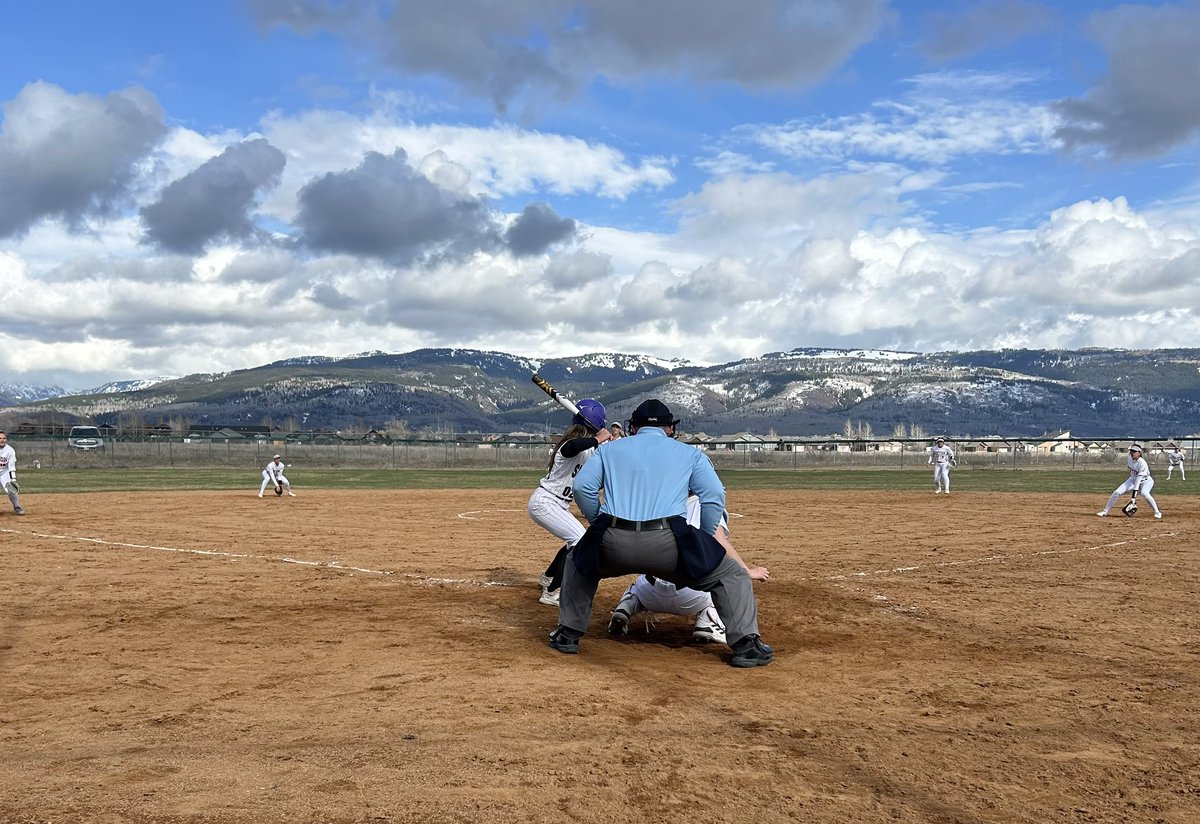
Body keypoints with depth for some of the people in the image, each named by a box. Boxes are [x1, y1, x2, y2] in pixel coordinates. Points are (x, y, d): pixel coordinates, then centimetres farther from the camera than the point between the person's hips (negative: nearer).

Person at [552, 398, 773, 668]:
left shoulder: (610, 449, 23)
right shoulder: (690, 453, 20)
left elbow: (582, 486, 11)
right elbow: (714, 494, 6)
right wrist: (704, 539, 16)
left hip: (613, 544, 2)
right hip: (668, 544, -2)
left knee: (578, 562, 35)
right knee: (731, 574, 17)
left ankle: (568, 634, 32)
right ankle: (746, 644, 5)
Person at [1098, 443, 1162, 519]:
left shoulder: (1142, 463, -31)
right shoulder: (1128, 458, -13)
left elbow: (1138, 479, -34)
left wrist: (1134, 496, -37)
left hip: (1146, 481, -6)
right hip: (1133, 479, 6)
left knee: (1144, 493, -37)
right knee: (1117, 492, -10)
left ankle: (1157, 512, -21)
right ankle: (1105, 511, 1)